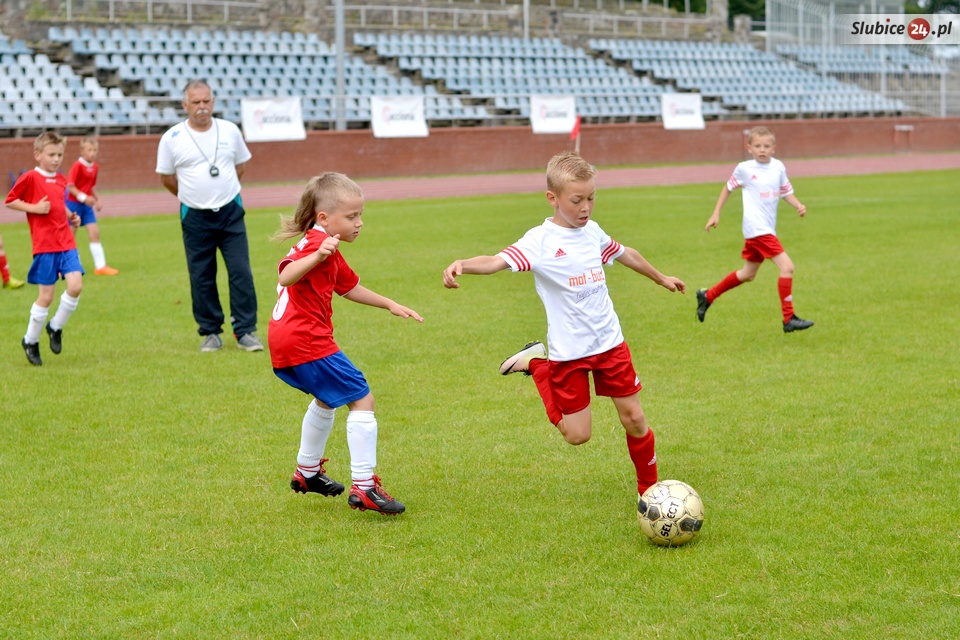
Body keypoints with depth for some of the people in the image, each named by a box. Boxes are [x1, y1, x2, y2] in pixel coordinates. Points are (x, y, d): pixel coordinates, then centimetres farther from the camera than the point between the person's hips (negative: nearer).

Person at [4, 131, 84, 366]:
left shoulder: (61, 180, 13)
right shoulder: (30, 178, -6)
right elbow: (10, 201, -3)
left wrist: (71, 216, 12)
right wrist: (34, 208, -14)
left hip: (66, 243, 5)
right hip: (44, 245, -5)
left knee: (76, 286, -12)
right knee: (46, 296, -1)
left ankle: (56, 327, 12)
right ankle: (30, 341, 19)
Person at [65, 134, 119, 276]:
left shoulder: (95, 167, 5)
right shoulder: (77, 166, -16)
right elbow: (70, 186, -20)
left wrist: (97, 199, 8)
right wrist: (83, 197, -29)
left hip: (87, 205, 6)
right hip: (73, 203, -6)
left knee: (95, 232, -2)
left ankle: (100, 266, 0)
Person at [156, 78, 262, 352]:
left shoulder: (230, 131, 2)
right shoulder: (172, 138, -4)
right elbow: (166, 177, 8)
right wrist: (194, 195, 12)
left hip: (231, 212, 1)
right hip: (194, 217, -1)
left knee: (241, 272, -5)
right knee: (201, 278, 3)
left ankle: (246, 331, 2)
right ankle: (210, 332, 14)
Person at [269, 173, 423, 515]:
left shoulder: (327, 249, 20)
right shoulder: (316, 243, -14)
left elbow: (350, 287, 32)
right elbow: (287, 276, -31)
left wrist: (391, 305, 27)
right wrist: (317, 257, -47)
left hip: (286, 343, 11)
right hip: (306, 341, -11)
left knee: (326, 399, 32)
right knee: (362, 399, -9)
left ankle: (307, 473, 44)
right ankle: (364, 487, -11)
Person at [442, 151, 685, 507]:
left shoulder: (592, 232, 3)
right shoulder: (540, 241, -16)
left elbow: (625, 254, 24)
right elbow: (498, 261, -32)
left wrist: (660, 278, 39)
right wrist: (462, 264, -53)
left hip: (610, 343, 5)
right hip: (568, 351, -5)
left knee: (634, 419, 6)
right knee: (577, 435, 3)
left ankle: (649, 489, 28)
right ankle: (536, 364, 23)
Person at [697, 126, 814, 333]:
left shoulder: (779, 167, 5)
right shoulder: (744, 169, -6)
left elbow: (786, 192, 13)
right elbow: (728, 188, 8)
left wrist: (798, 206, -6)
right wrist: (716, 214, 8)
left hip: (768, 229, 7)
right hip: (757, 229, -7)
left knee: (748, 274, 20)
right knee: (787, 266, -17)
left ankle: (707, 296, 37)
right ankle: (789, 319, -12)